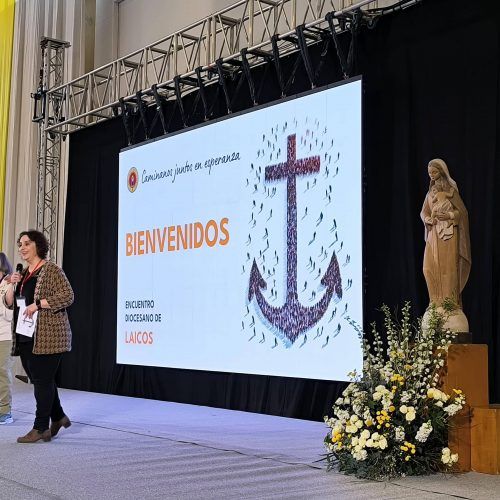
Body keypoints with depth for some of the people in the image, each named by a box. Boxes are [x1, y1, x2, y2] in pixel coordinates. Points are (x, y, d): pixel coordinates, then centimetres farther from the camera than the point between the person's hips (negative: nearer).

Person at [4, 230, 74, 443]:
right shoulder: (23, 273, 17)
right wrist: (12, 285, -1)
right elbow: (9, 303, 17)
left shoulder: (51, 270, -6)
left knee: (42, 380, -4)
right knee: (40, 379, 13)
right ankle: (58, 417, 29)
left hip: (47, 336, -8)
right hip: (26, 337, 8)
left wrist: (37, 304, -19)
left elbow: (68, 296, -15)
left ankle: (40, 428, 4)